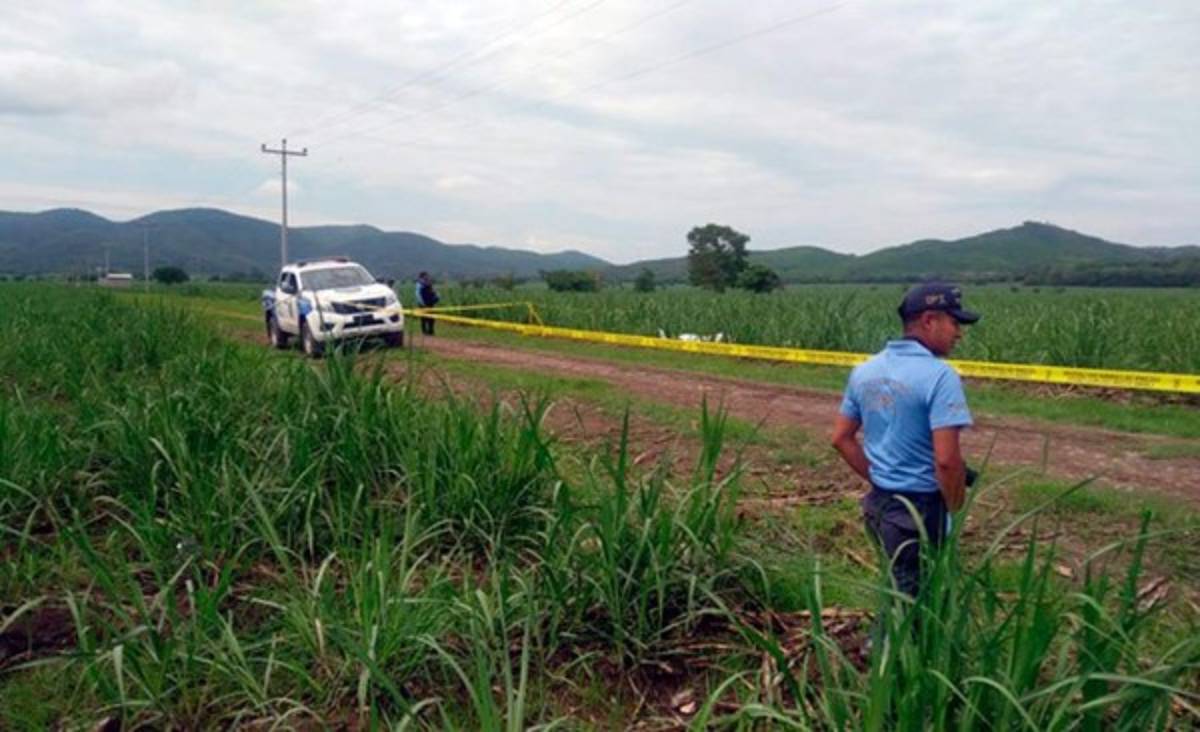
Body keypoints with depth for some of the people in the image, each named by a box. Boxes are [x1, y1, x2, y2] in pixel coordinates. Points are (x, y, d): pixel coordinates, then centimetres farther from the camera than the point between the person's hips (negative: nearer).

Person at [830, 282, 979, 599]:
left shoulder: (864, 371, 4)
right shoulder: (939, 376, -19)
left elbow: (841, 438, 10)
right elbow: (946, 459, -23)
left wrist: (877, 480, 13)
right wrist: (955, 511, -8)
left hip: (878, 503, 7)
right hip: (921, 509, -7)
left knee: (899, 593, 23)